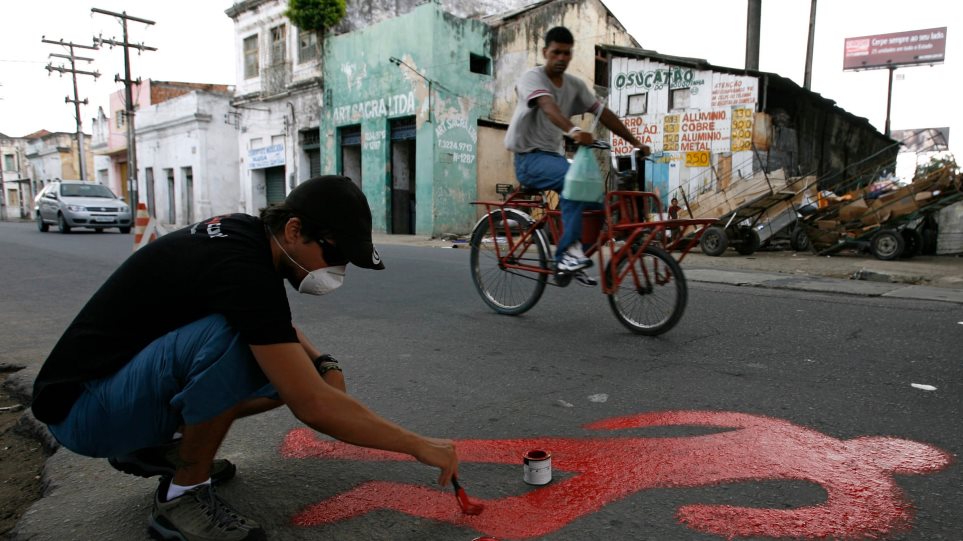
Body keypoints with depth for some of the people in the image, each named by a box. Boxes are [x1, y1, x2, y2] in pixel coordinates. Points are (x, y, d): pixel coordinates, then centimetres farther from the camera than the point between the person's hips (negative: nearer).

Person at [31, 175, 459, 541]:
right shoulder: (241, 268, -29)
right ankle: (182, 498, -12)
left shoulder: (245, 233, -2)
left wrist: (325, 365, -3)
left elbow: (278, 329, 17)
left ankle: (159, 447, 13)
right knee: (230, 336, -33)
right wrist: (418, 445, -21)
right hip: (79, 409, -9)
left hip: (126, 376, 9)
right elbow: (312, 407, -31)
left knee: (292, 369, 0)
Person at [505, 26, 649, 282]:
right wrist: (574, 131, -50)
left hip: (555, 155, 7)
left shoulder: (575, 85, 9)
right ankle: (569, 250, -28)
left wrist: (636, 142, -2)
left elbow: (604, 113, 5)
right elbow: (548, 106, -32)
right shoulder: (532, 77, -11)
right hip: (530, 157, -7)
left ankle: (566, 260, 3)